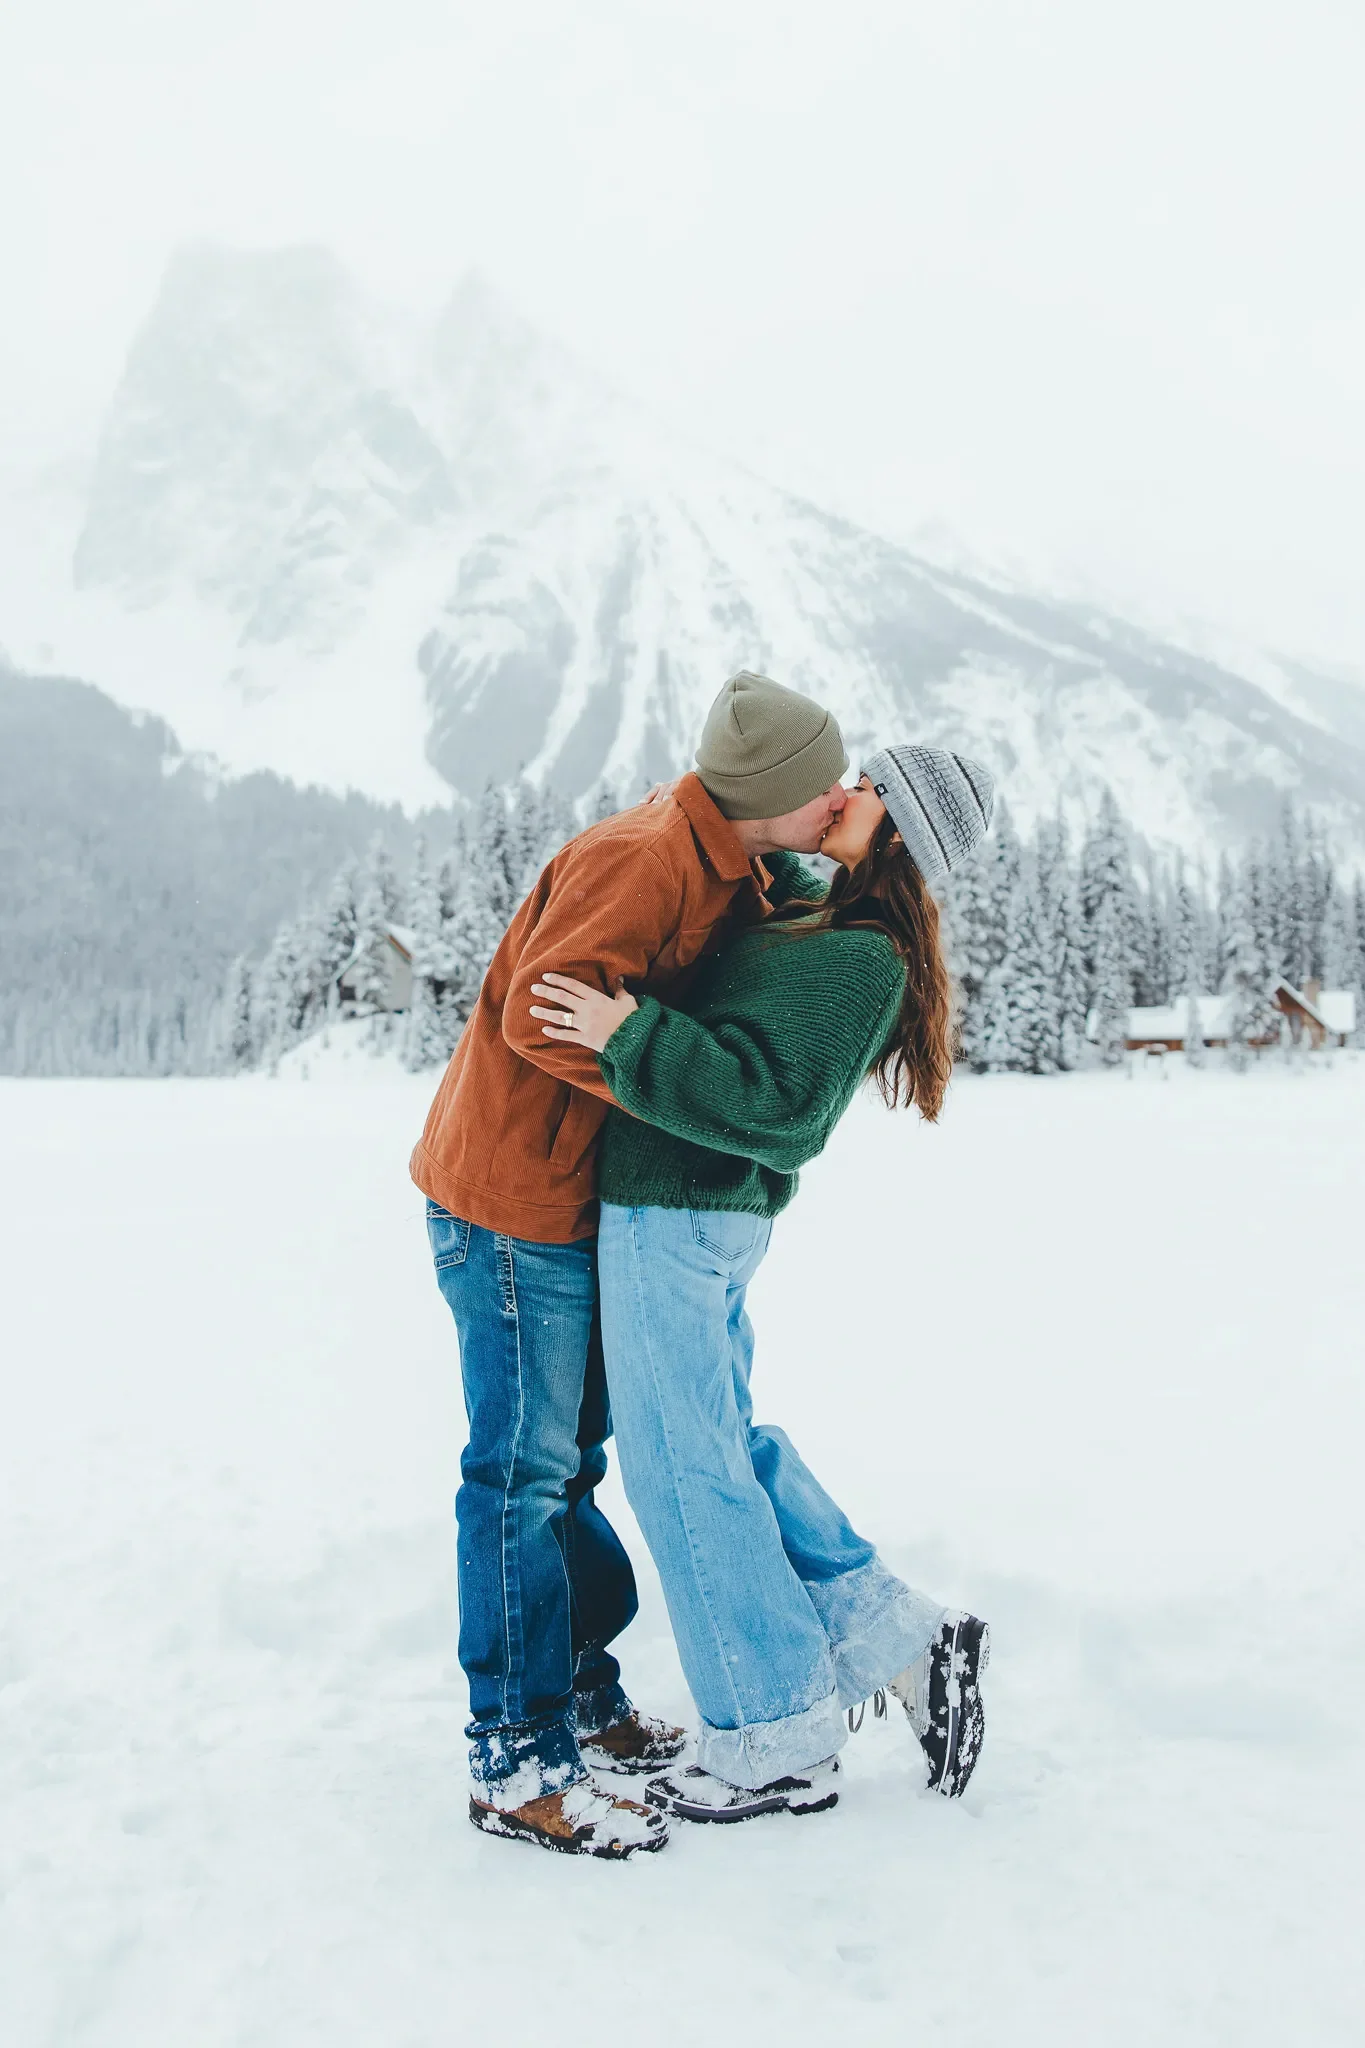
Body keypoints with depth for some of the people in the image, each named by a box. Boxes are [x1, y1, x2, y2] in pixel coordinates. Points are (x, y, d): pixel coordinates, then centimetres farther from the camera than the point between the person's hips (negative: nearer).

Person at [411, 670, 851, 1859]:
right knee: (525, 1473, -4)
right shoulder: (643, 858, -21)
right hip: (514, 1198, -10)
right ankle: (518, 1769, 6)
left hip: (574, 1198, 10)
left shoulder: (724, 872, 11)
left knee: (568, 1456, 17)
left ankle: (584, 1702, 30)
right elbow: (544, 1010, -28)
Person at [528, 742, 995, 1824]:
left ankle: (782, 1743, 17)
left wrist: (631, 1035, -25)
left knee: (685, 1468, 2)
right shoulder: (810, 914, 11)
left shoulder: (859, 959, -17)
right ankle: (901, 1640, 26)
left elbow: (777, 1108, -26)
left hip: (677, 1214, -10)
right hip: (705, 1214, 10)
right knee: (727, 1441, 19)